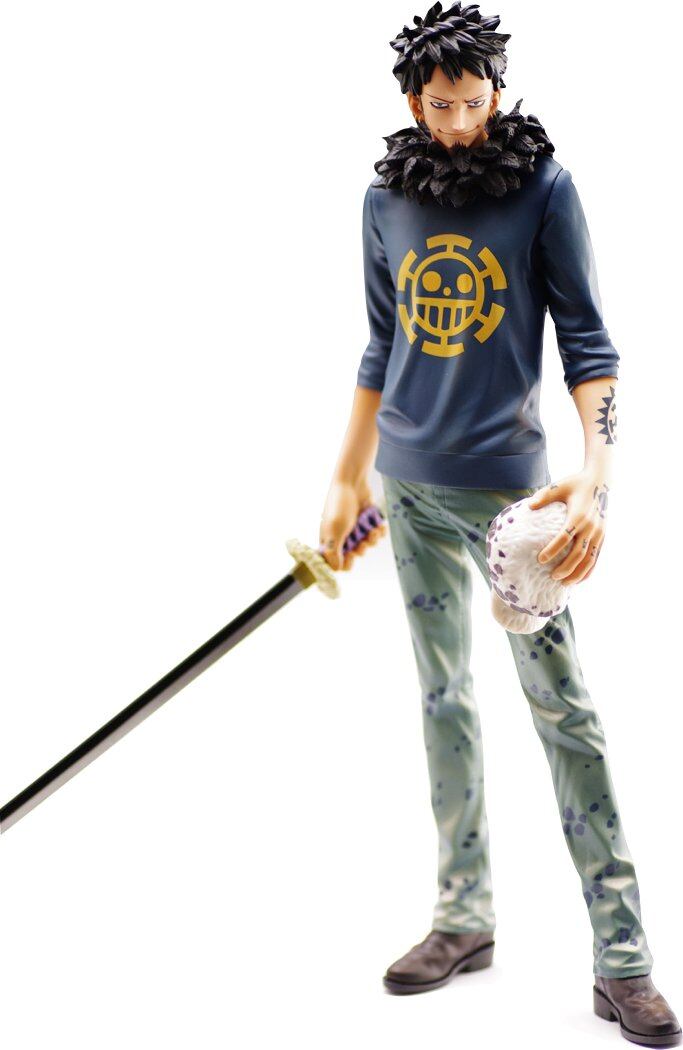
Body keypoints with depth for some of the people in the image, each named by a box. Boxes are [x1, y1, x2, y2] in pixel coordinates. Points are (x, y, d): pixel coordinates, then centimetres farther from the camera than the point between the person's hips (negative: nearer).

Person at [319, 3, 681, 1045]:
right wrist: (347, 481, 16)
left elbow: (586, 337, -7)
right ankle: (465, 918, 21)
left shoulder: (543, 184, -4)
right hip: (412, 485, 5)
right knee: (445, 698, 10)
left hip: (507, 479, -4)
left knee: (562, 703, -6)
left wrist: (597, 474, -20)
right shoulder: (387, 199, 7)